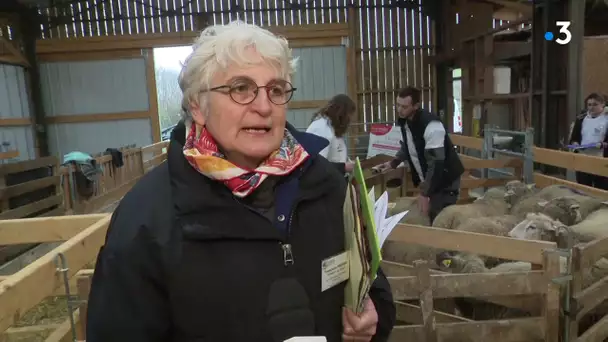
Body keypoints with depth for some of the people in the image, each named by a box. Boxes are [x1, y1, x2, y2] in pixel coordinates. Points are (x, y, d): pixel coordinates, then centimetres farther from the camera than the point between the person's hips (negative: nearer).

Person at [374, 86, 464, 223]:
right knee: (431, 219, 12)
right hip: (428, 179, 8)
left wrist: (425, 193, -25)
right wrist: (393, 163, 5)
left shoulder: (431, 126, -27)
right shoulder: (404, 121, -1)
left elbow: (436, 162, -28)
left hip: (445, 181, -7)